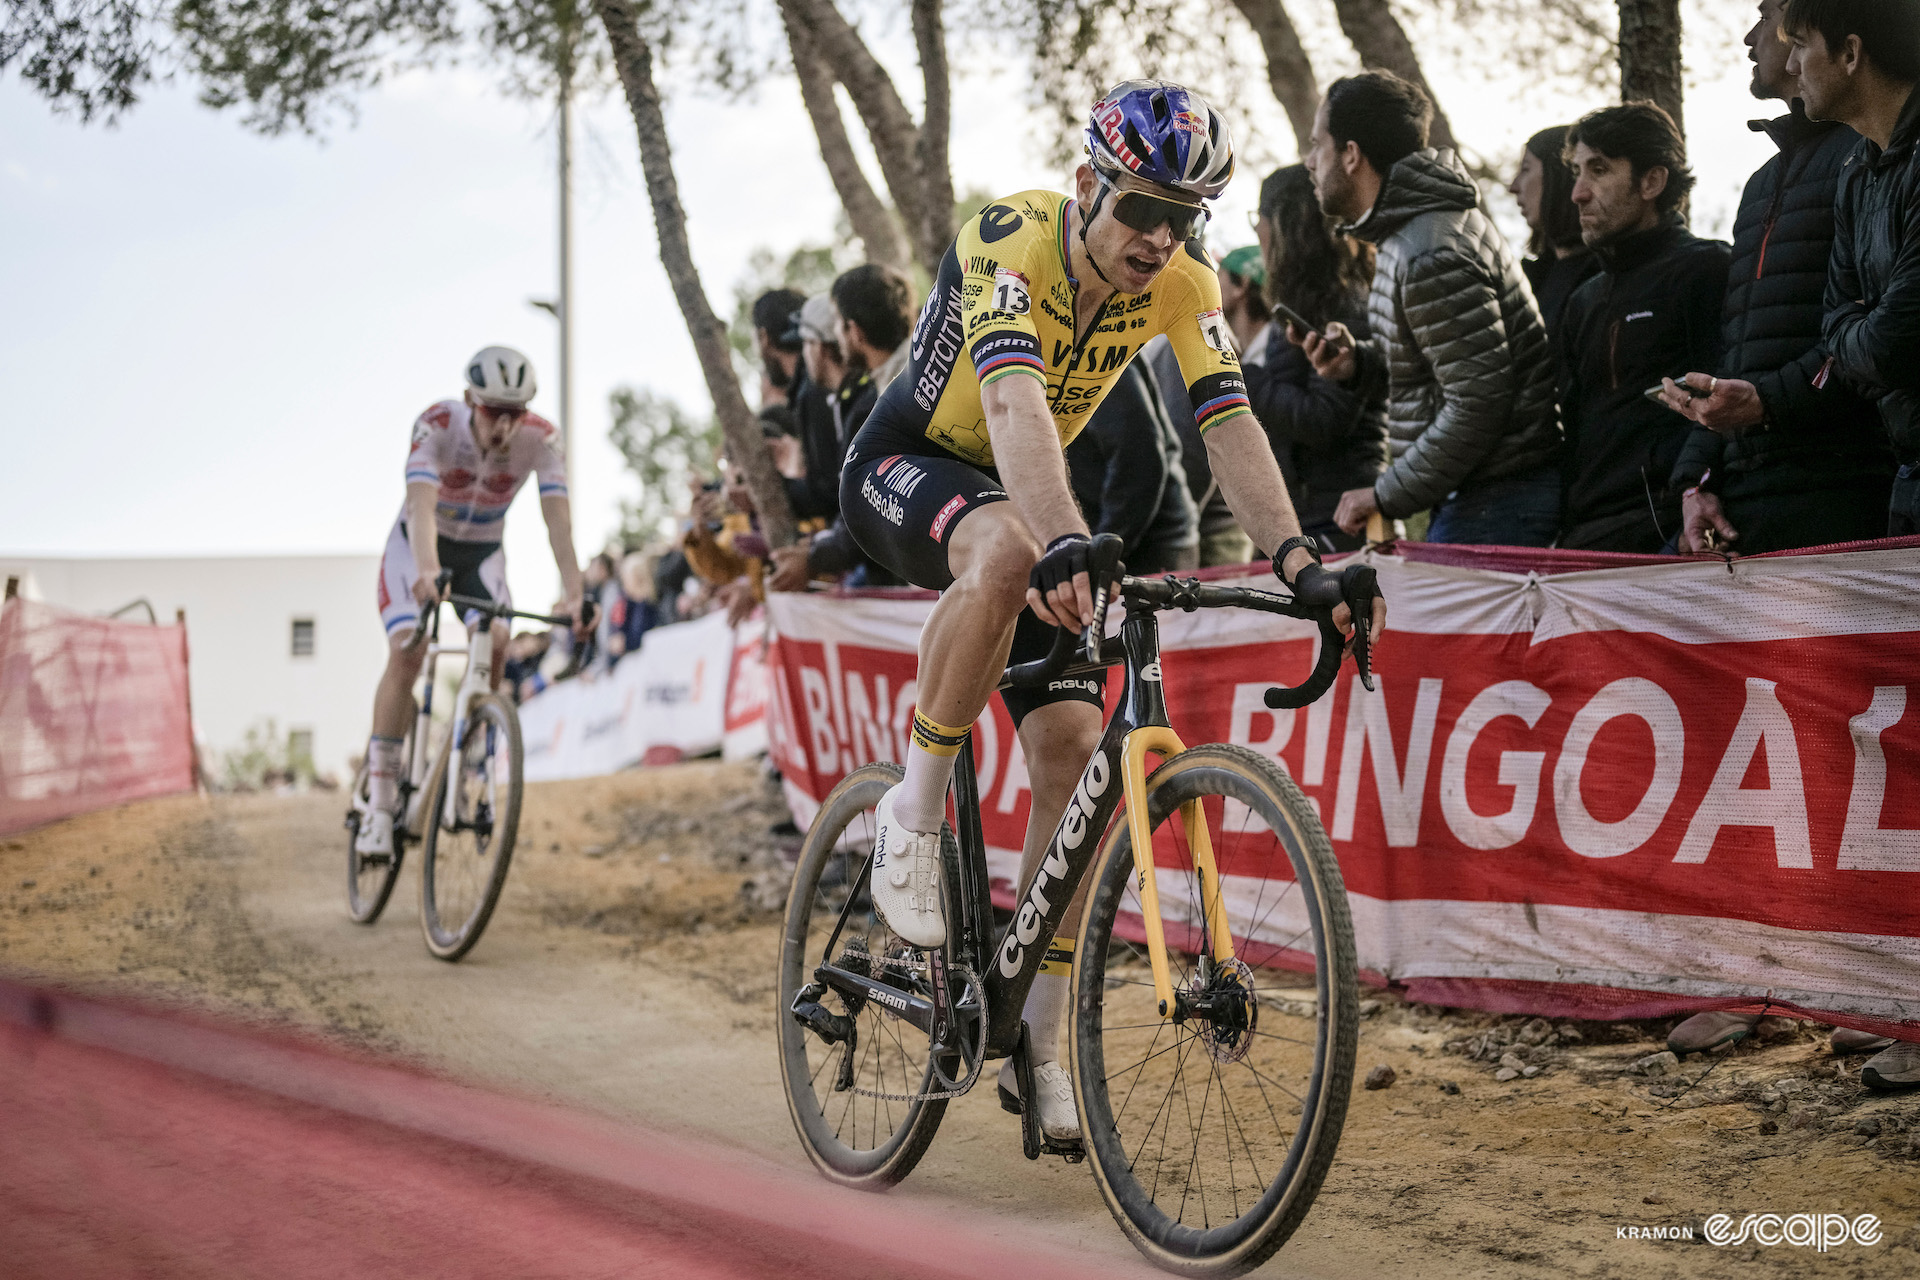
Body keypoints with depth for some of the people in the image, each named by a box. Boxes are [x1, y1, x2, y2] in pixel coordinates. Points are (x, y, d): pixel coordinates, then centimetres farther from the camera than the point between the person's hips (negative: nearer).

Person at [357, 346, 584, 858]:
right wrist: (427, 571, -62)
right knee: (407, 652, -22)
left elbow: (558, 518, -32)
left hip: (482, 550, 2)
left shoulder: (540, 438, -23)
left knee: (495, 644, -24)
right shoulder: (436, 425, -30)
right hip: (419, 543, -2)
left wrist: (573, 594, -45)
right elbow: (422, 502, -44)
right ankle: (380, 801, -18)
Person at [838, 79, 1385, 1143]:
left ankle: (1036, 1044, 1)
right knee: (1007, 551, -41)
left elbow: (1228, 424, -22)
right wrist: (1065, 545, -62)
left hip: (1021, 487, 5)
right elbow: (1015, 401, -45)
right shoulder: (1010, 240, -30)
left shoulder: (1183, 280, -14)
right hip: (902, 469, -5)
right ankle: (913, 812, -22)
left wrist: (1301, 563, -38)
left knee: (1073, 746, -9)